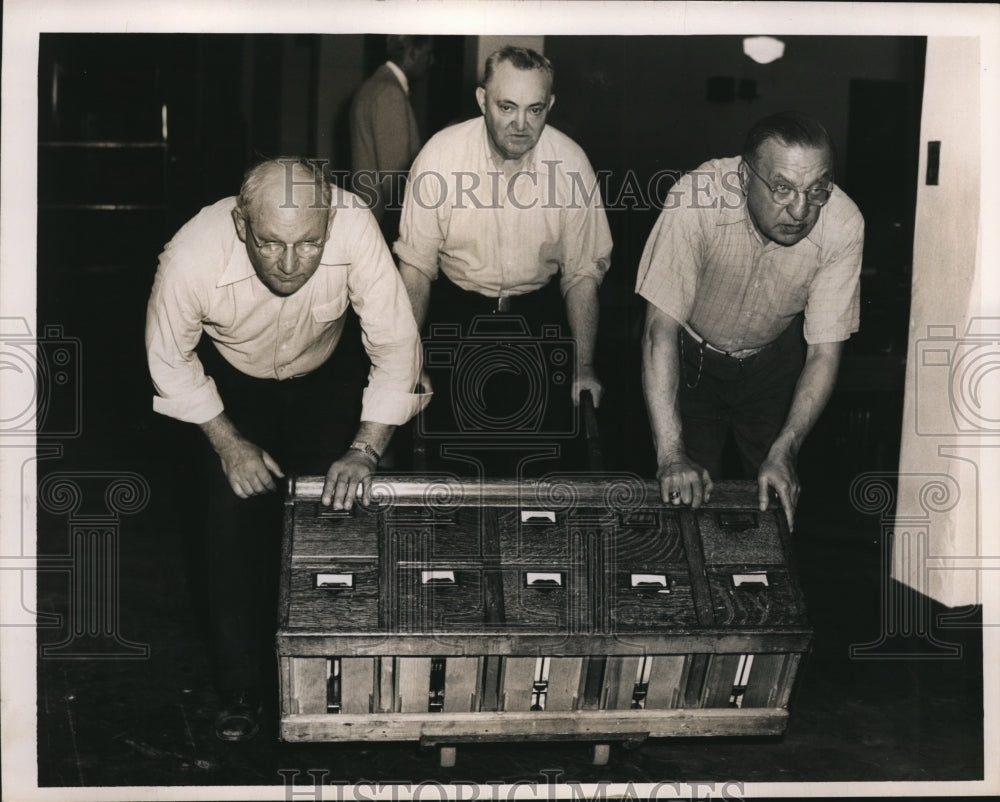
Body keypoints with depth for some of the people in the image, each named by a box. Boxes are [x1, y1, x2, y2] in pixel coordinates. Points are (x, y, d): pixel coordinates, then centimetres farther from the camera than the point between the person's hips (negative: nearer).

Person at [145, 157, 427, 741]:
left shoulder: (354, 225, -38)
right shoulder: (191, 256, -37)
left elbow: (397, 345, -28)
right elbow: (170, 360, -16)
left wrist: (366, 450, -33)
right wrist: (228, 443, -16)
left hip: (324, 378, 1)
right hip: (232, 382, -1)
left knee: (336, 506, -3)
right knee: (238, 523, -7)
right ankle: (242, 687, 11)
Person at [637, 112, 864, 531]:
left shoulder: (843, 225, -28)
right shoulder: (696, 201, -35)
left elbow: (824, 353, -20)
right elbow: (661, 328, -33)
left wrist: (783, 452, -30)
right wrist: (671, 456, -38)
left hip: (774, 361, 2)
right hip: (691, 356, -1)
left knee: (777, 497, 5)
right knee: (686, 498, 0)